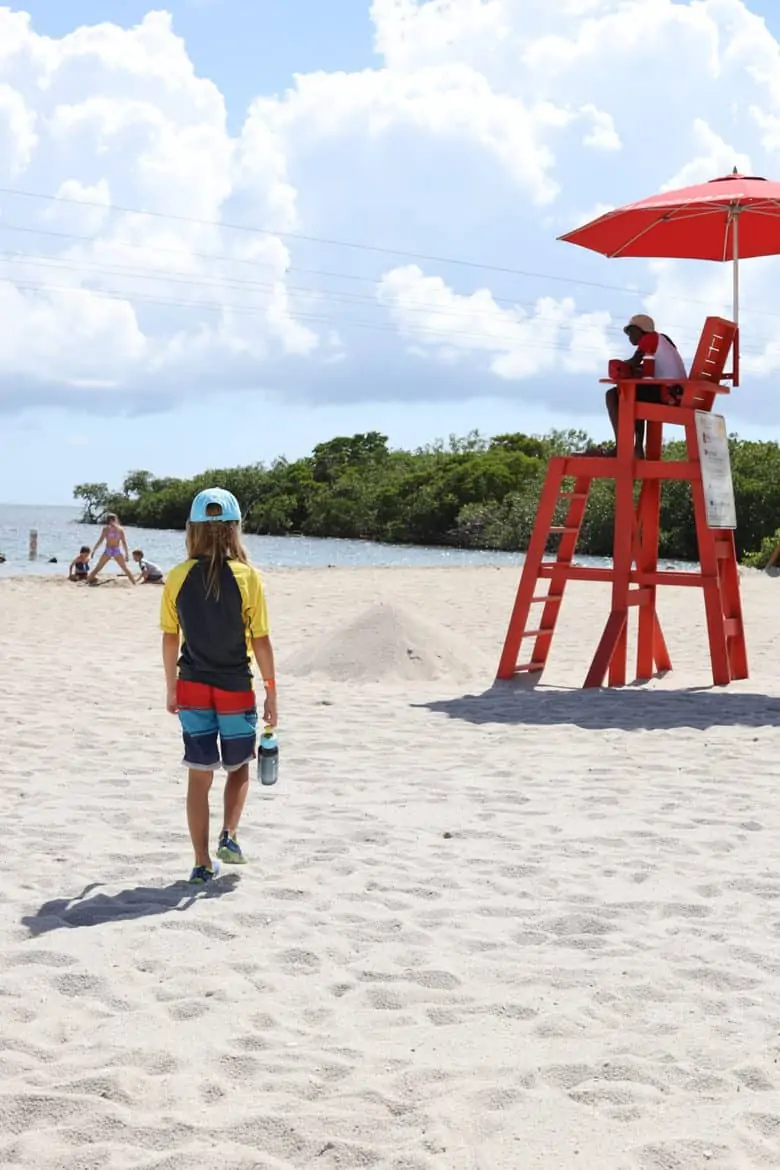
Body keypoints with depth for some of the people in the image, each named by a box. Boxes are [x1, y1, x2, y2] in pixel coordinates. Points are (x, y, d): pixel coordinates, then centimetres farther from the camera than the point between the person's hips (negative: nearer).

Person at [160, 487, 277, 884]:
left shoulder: (178, 577, -4)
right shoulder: (246, 576, -11)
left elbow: (170, 638, 1)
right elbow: (261, 640, -9)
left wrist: (171, 688, 13)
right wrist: (271, 691, 0)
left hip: (192, 688, 2)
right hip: (236, 689, -2)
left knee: (199, 775, 7)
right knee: (238, 767, 20)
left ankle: (203, 863, 8)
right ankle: (229, 836, 3)